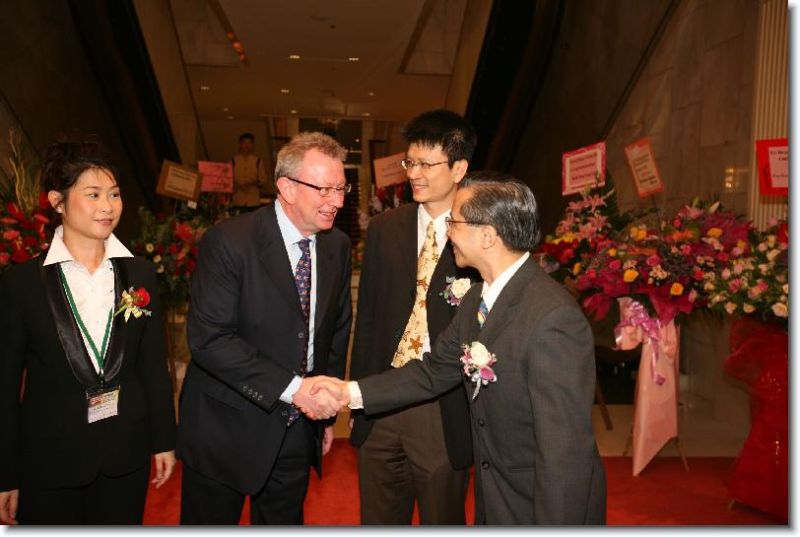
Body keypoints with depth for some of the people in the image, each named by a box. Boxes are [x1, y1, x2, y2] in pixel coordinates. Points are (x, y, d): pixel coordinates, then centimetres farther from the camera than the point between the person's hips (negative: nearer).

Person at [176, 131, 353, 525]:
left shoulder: (337, 246, 1)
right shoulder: (229, 242, -18)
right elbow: (208, 338, -23)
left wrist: (326, 413, 11)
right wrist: (291, 387, -27)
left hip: (298, 430, 5)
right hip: (226, 429, -4)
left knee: (284, 522, 20)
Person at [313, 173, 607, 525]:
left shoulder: (553, 318, -29)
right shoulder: (477, 299, 0)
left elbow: (565, 449, -27)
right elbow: (436, 370, 6)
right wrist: (352, 392, 0)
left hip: (542, 508, -7)